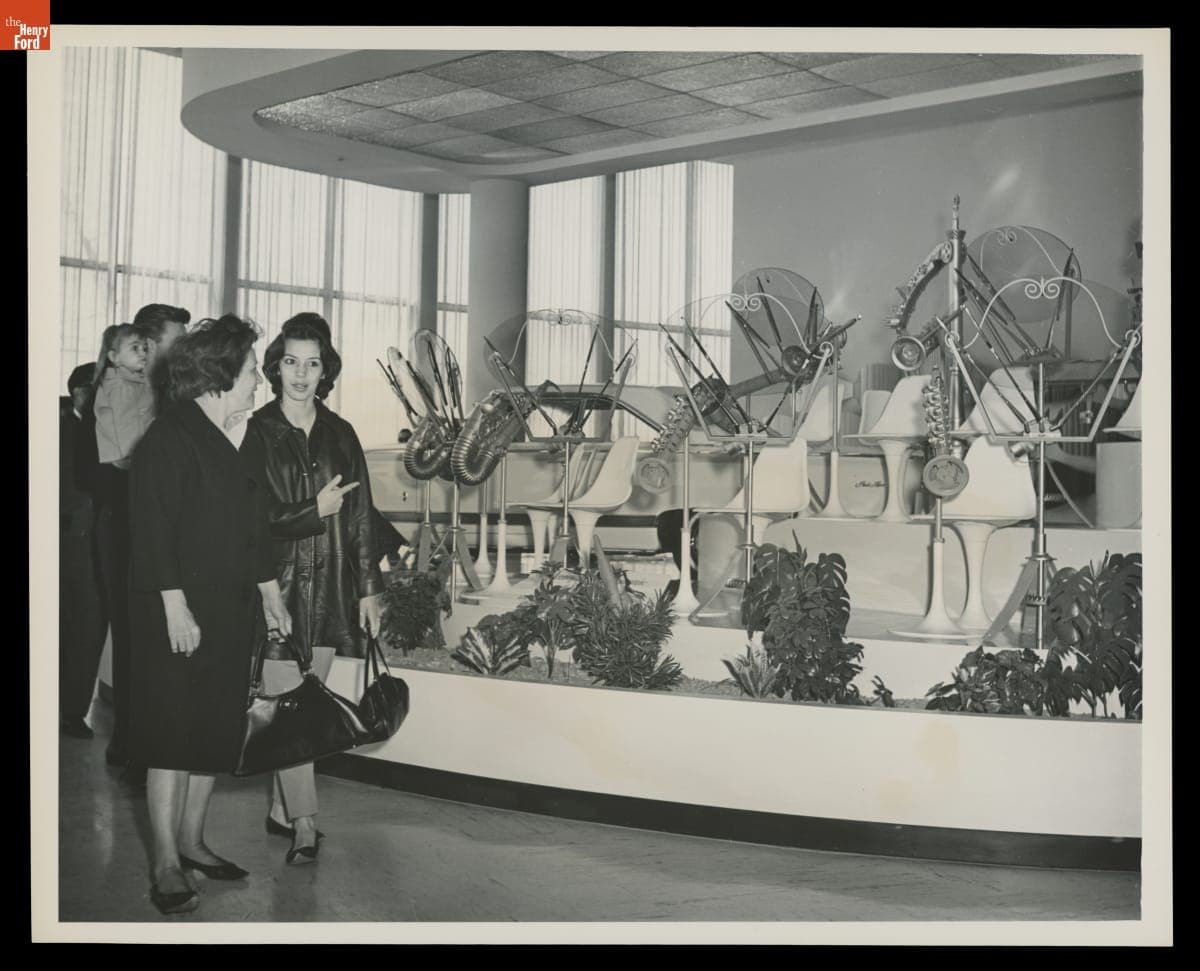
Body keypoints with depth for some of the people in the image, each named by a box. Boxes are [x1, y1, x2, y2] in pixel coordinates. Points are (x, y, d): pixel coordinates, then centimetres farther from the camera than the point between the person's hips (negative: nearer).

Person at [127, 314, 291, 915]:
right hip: (180, 613, -8)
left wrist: (270, 593, 16)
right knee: (173, 730, -2)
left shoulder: (244, 439, 12)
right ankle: (166, 863, 6)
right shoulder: (170, 437, -12)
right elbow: (152, 531, -15)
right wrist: (175, 608, -19)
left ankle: (191, 840, 26)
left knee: (217, 730, 12)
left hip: (233, 611, 8)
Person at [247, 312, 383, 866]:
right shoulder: (255, 433, -2)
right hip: (276, 587, -4)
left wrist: (368, 589, 8)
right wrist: (316, 510, -10)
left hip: (329, 590, 4)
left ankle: (280, 810, 23)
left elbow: (360, 516, 11)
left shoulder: (340, 435, 10)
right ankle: (304, 826, -5)